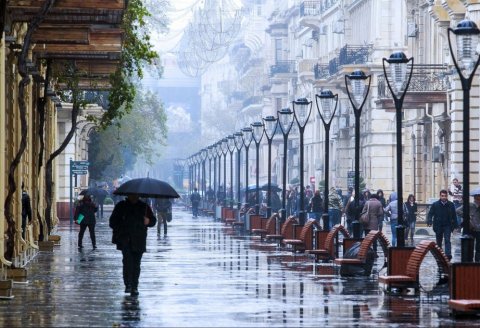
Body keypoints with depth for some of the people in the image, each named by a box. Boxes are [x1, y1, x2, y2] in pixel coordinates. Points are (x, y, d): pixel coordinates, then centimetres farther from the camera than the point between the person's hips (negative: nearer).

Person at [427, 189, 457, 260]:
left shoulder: (451, 205, 2)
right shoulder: (435, 204, 0)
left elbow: (454, 216, 7)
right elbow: (430, 214, 0)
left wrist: (454, 225, 4)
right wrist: (429, 221, -18)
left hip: (447, 226, -1)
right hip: (438, 226, 1)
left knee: (447, 240, -13)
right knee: (439, 241, 11)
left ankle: (448, 254, -21)